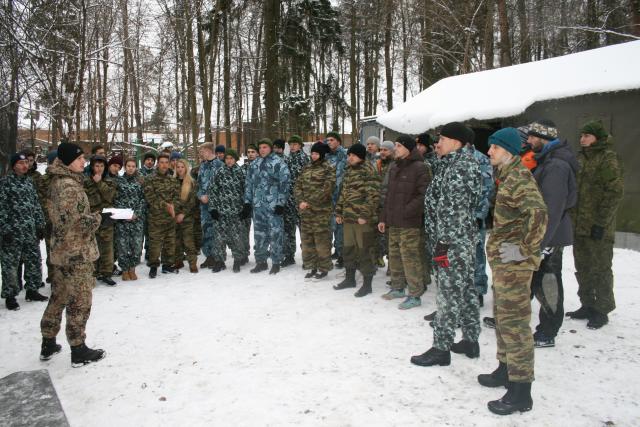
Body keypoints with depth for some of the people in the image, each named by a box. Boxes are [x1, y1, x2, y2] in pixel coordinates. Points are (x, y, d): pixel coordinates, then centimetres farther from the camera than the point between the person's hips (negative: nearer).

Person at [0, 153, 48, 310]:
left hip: (31, 231, 6)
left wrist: (40, 225, 11)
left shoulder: (29, 181, 12)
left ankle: (32, 290, 25)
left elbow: (36, 204, 15)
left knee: (34, 261, 11)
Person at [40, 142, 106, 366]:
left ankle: (48, 344, 31)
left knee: (59, 297, 19)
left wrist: (94, 216, 10)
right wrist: (99, 218, -16)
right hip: (77, 253, -10)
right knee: (79, 301, 1)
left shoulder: (58, 181, 12)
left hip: (63, 251, 10)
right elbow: (70, 219, -27)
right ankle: (79, 351, 12)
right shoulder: (68, 185, -19)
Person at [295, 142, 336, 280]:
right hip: (305, 211, 7)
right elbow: (298, 186, 11)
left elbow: (326, 189, -14)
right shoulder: (306, 168, 16)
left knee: (321, 239, -3)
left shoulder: (328, 168, -4)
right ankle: (311, 266, 21)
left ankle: (323, 268, 8)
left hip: (321, 210, -6)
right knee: (307, 239, 10)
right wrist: (301, 201, -7)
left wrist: (310, 202, -16)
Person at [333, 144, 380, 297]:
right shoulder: (349, 170, 15)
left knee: (365, 250, 0)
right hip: (348, 217, 8)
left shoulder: (368, 171, -11)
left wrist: (365, 215, -21)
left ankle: (367, 284, 10)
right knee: (349, 248, 17)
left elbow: (373, 195, -17)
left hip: (363, 219, -8)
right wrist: (339, 212, 18)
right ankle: (350, 278, 31)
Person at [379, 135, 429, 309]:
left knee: (410, 257, -4)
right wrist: (384, 218, 17)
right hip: (393, 222, 8)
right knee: (395, 256, 15)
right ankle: (397, 288, 30)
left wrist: (406, 211, -17)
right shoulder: (394, 168, 14)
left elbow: (424, 195, -16)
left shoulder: (419, 167, -10)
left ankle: (415, 295, 6)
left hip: (409, 223, -8)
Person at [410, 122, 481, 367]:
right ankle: (471, 341, 28)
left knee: (449, 294, -4)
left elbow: (454, 211, -22)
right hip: (465, 241, 11)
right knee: (466, 290, 16)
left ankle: (441, 349, 5)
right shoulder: (456, 165, 15)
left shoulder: (457, 170, -17)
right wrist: (441, 242, 21)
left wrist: (444, 244, -21)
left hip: (453, 243, -11)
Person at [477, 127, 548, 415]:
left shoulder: (519, 177, -16)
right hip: (502, 260, 10)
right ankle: (506, 369, 34)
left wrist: (525, 249, -24)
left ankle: (520, 392, 3)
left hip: (513, 263, -10)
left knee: (514, 321, -5)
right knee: (503, 316, 19)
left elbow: (538, 213, -31)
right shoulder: (507, 176, 14)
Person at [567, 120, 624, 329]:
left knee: (600, 269, 2)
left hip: (598, 227, -8)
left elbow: (614, 193, -14)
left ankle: (602, 310, 13)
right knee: (582, 268, 15)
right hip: (579, 225, 8)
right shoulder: (581, 158, 14)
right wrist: (572, 217, 14)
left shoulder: (608, 158, -9)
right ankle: (587, 306, 28)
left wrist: (601, 222, -17)